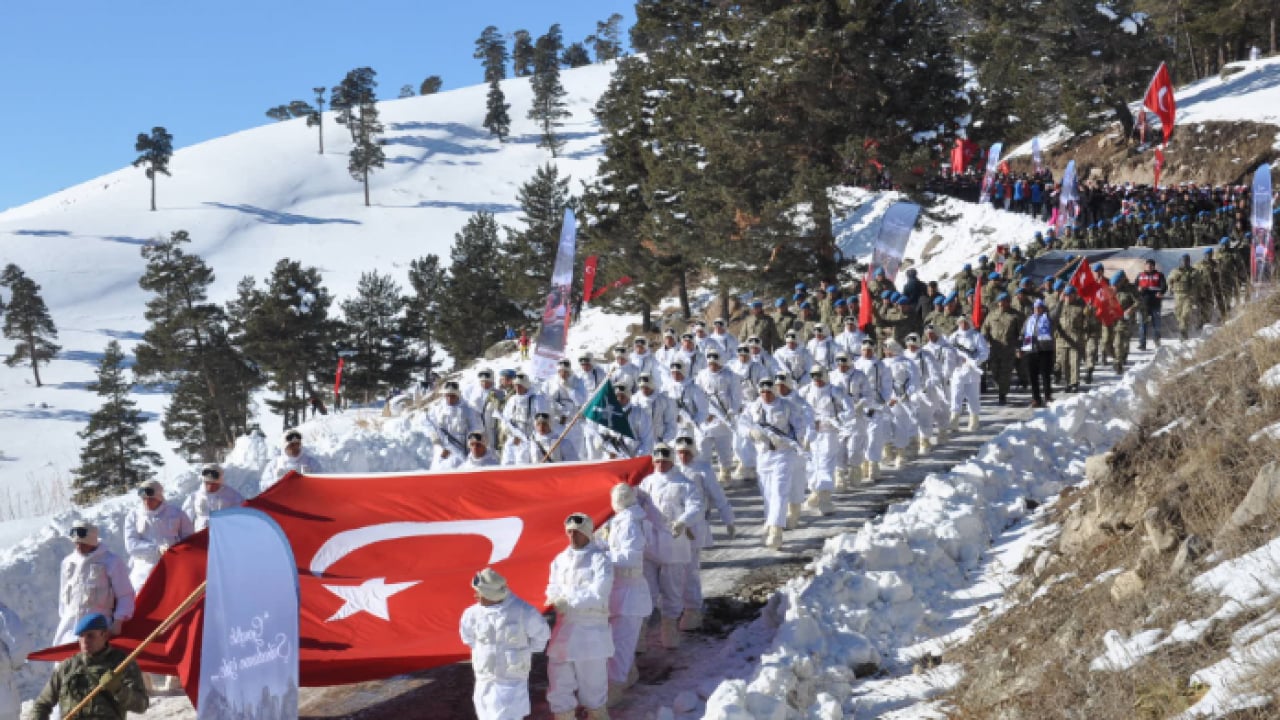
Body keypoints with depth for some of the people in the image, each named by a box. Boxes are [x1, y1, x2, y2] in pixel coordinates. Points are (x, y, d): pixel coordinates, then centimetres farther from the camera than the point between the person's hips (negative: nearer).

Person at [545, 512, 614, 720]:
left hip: (591, 632, -5)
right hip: (563, 631, 5)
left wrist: (566, 598, -13)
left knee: (592, 690, 7)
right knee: (559, 690, 7)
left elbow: (598, 596, -16)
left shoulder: (600, 559, -9)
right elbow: (553, 592, 8)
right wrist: (580, 596, -11)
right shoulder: (560, 560, 9)